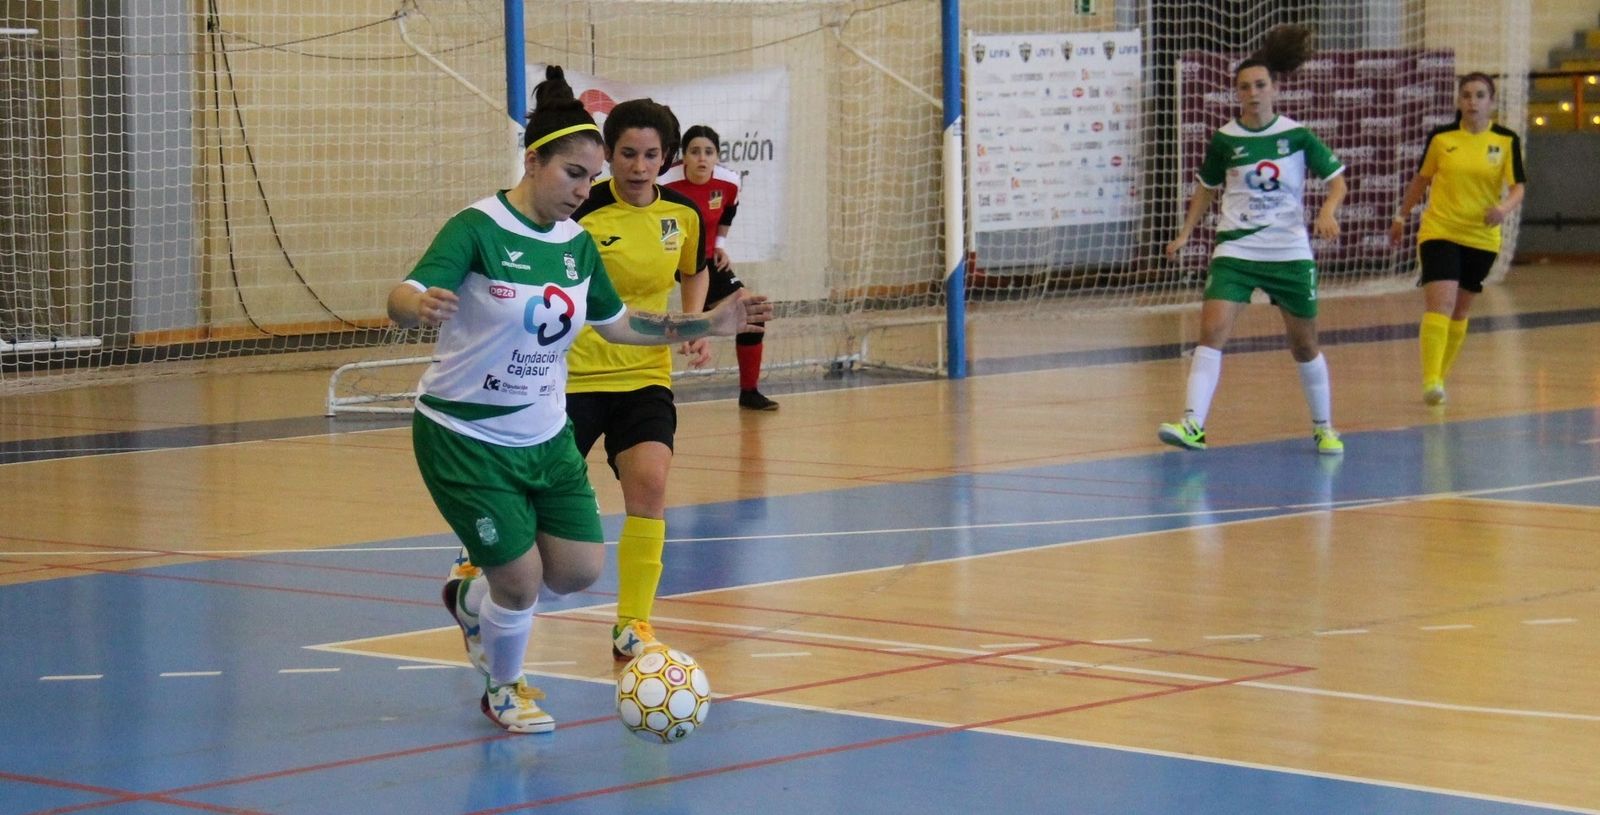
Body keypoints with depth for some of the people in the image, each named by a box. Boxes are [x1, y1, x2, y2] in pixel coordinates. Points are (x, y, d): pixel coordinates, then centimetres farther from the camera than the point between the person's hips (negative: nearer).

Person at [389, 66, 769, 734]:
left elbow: (616, 323, 17)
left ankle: (471, 599, 34)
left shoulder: (578, 243, 3)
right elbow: (402, 300, -27)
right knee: (521, 581, -7)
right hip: (465, 440, -7)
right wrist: (421, 306, -51)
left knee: (579, 571, 4)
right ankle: (502, 691, 24)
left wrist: (708, 324, 13)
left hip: (546, 436, 7)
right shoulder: (478, 230, -17)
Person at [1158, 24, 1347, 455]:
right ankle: (1193, 424, -24)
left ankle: (1324, 427, 30)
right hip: (1236, 250, 0)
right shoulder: (1224, 140, 0)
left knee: (1304, 344, 11)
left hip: (1290, 252, 0)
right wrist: (1185, 234, 8)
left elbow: (1336, 178, 2)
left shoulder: (1296, 135, -4)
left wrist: (1328, 210, -17)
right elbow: (1207, 189, 15)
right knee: (1212, 330, -18)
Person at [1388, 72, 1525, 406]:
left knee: (1460, 310, 12)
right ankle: (1431, 382, -25)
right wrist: (1401, 217, 19)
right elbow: (1421, 179, 13)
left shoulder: (1506, 141, -2)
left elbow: (1517, 187, -6)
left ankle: (1440, 376, 26)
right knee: (1440, 303, -18)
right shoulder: (1441, 138, -1)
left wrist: (1505, 207, -28)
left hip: (1482, 238, 2)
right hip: (1439, 232, -2)